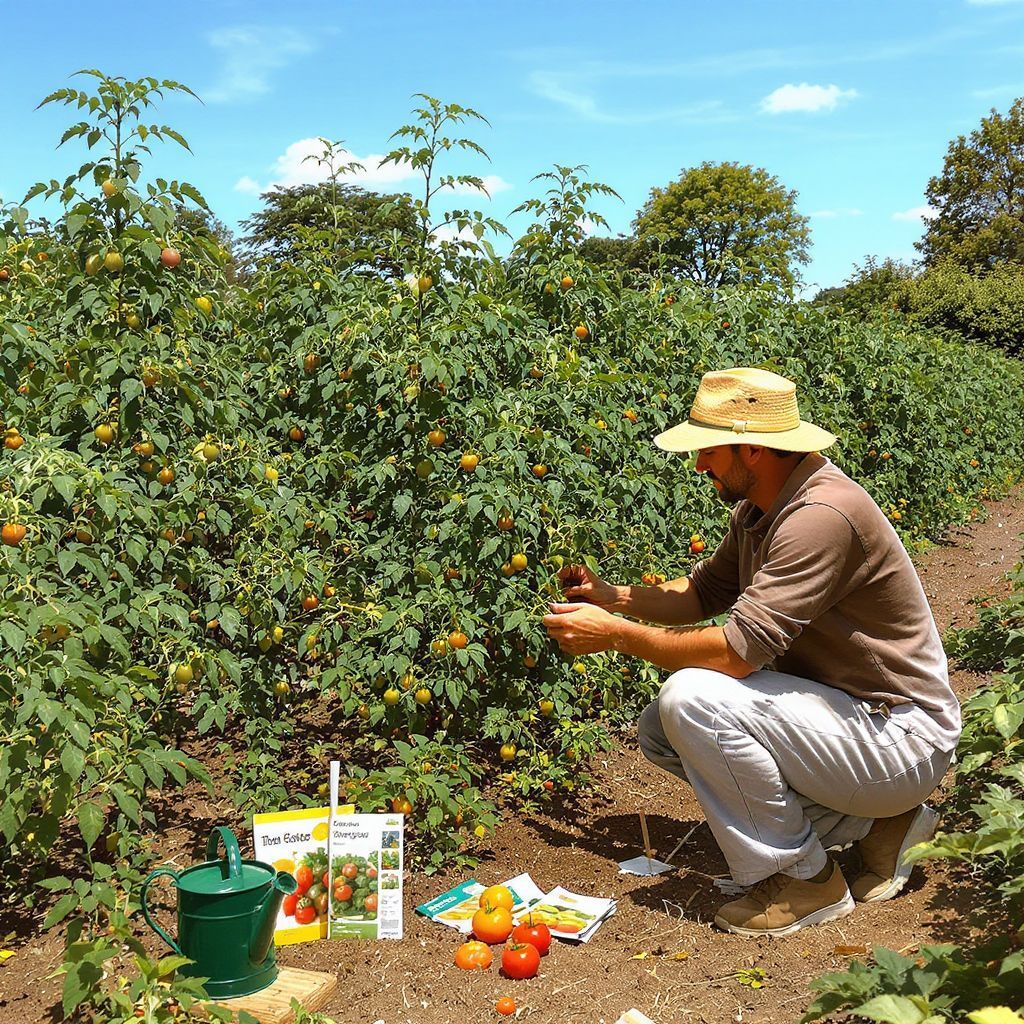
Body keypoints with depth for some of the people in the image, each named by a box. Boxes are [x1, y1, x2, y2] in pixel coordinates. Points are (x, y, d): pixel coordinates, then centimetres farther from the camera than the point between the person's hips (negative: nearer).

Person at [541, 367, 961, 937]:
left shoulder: (822, 515, -26)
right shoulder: (758, 510, 4)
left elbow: (739, 650, -30)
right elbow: (705, 592, 18)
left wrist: (614, 634, -20)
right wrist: (611, 596, 2)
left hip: (901, 738, -10)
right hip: (844, 710, 10)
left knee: (692, 697, -27)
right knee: (660, 732, 6)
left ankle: (804, 879, -6)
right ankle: (870, 822, 9)